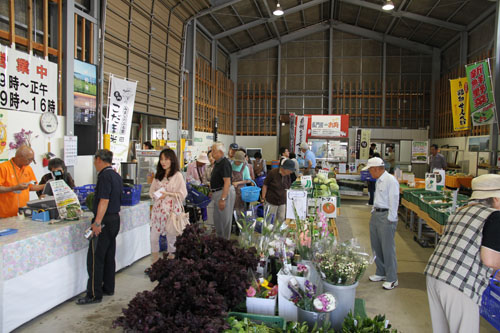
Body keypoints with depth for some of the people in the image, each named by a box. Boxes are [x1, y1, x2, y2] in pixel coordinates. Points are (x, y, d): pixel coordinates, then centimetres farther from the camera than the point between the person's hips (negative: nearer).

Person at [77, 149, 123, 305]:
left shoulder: (105, 176, -16)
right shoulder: (116, 175, 13)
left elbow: (104, 201, -23)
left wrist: (97, 223, -22)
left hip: (105, 221, -10)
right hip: (115, 219, 10)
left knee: (95, 258, -3)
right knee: (109, 256, 16)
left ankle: (94, 295, 2)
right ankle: (108, 288, 25)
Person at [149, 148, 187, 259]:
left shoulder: (177, 175, -5)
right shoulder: (158, 175, 13)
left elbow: (182, 194, -8)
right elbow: (151, 190, 15)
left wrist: (168, 194, -17)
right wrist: (156, 194, -6)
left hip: (171, 210, -5)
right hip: (158, 209, 5)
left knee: (171, 237, 2)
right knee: (153, 237, 4)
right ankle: (155, 262, 19)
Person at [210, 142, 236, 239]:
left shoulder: (225, 163, -19)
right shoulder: (217, 162, 11)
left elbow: (227, 182, -25)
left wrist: (223, 199, -28)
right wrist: (212, 191, 23)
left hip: (224, 192, -10)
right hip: (217, 192, 10)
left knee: (224, 218, 1)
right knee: (217, 218, 19)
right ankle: (219, 238, 33)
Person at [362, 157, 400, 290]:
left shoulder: (391, 180, -16)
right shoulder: (379, 180, 13)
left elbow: (394, 201, -17)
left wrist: (390, 219, -16)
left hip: (386, 216, -9)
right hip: (376, 214, 10)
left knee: (388, 248, -3)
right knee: (376, 246, 15)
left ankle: (392, 279, 8)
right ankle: (381, 273, 29)